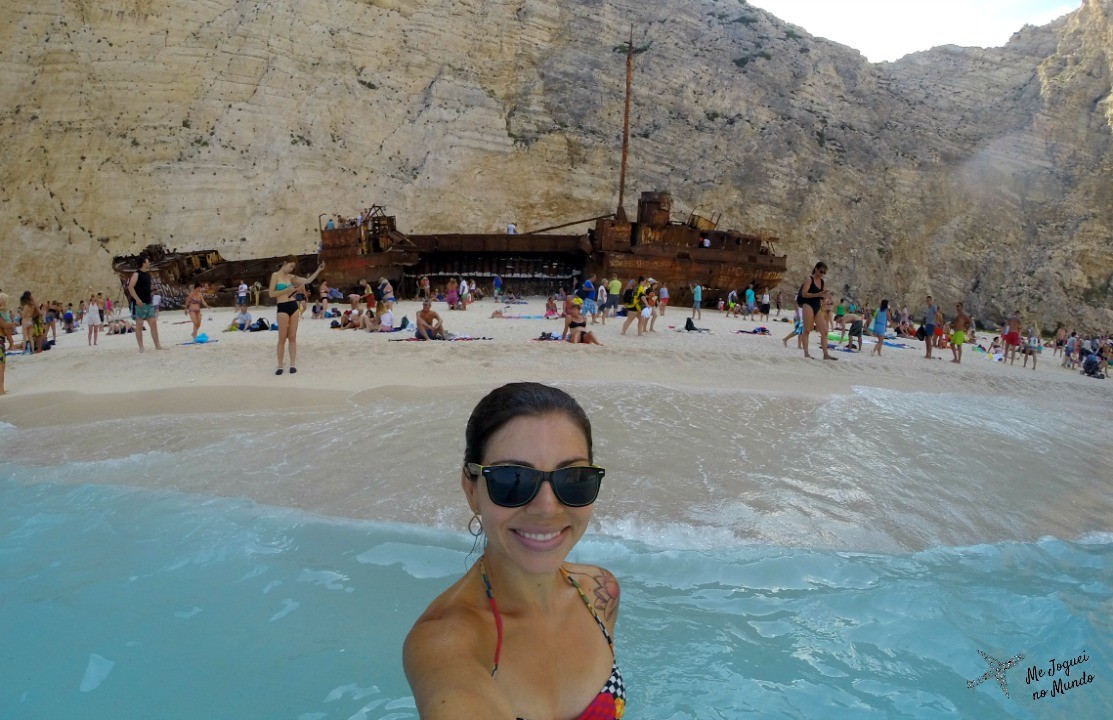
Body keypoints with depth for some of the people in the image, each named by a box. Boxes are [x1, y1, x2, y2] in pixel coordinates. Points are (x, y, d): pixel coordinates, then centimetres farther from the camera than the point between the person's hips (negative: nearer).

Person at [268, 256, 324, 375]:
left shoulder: (290, 277, 12)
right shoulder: (275, 275, -2)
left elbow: (308, 281, 12)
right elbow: (271, 294, -8)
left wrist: (318, 270, 5)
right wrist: (287, 290, -13)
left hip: (294, 306, 5)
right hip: (283, 308, -5)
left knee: (293, 337, 5)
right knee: (282, 338, -3)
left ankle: (293, 364, 7)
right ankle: (280, 366, 4)